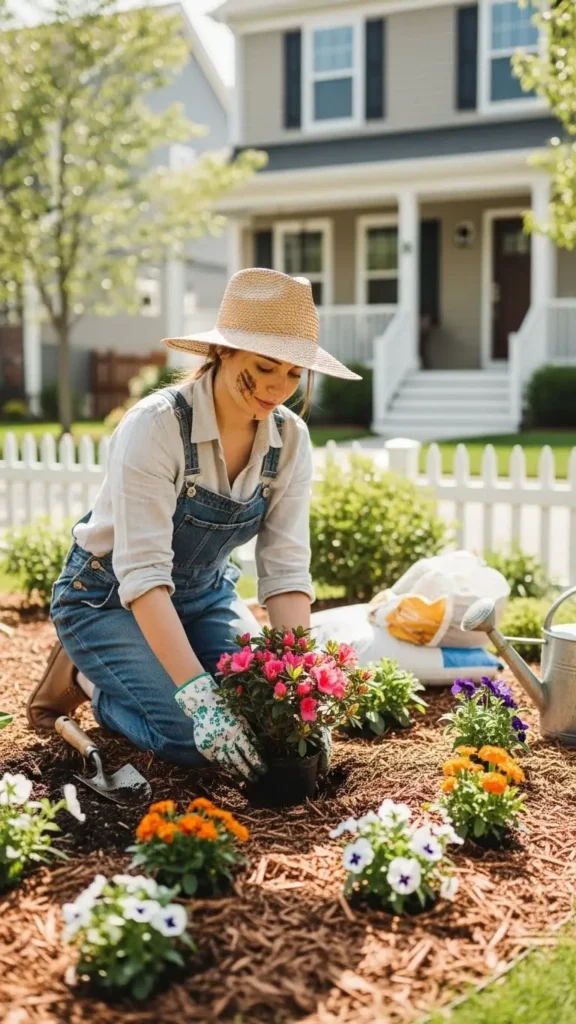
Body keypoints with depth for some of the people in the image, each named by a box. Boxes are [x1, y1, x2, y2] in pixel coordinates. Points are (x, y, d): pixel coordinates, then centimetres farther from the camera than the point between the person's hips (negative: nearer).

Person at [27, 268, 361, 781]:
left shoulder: (290, 439, -13)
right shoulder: (156, 425, -30)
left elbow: (286, 569, -14)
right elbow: (142, 575, -36)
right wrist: (200, 694, -43)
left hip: (205, 594, 6)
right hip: (109, 599, -6)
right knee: (194, 736, -24)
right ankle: (86, 678, 6)